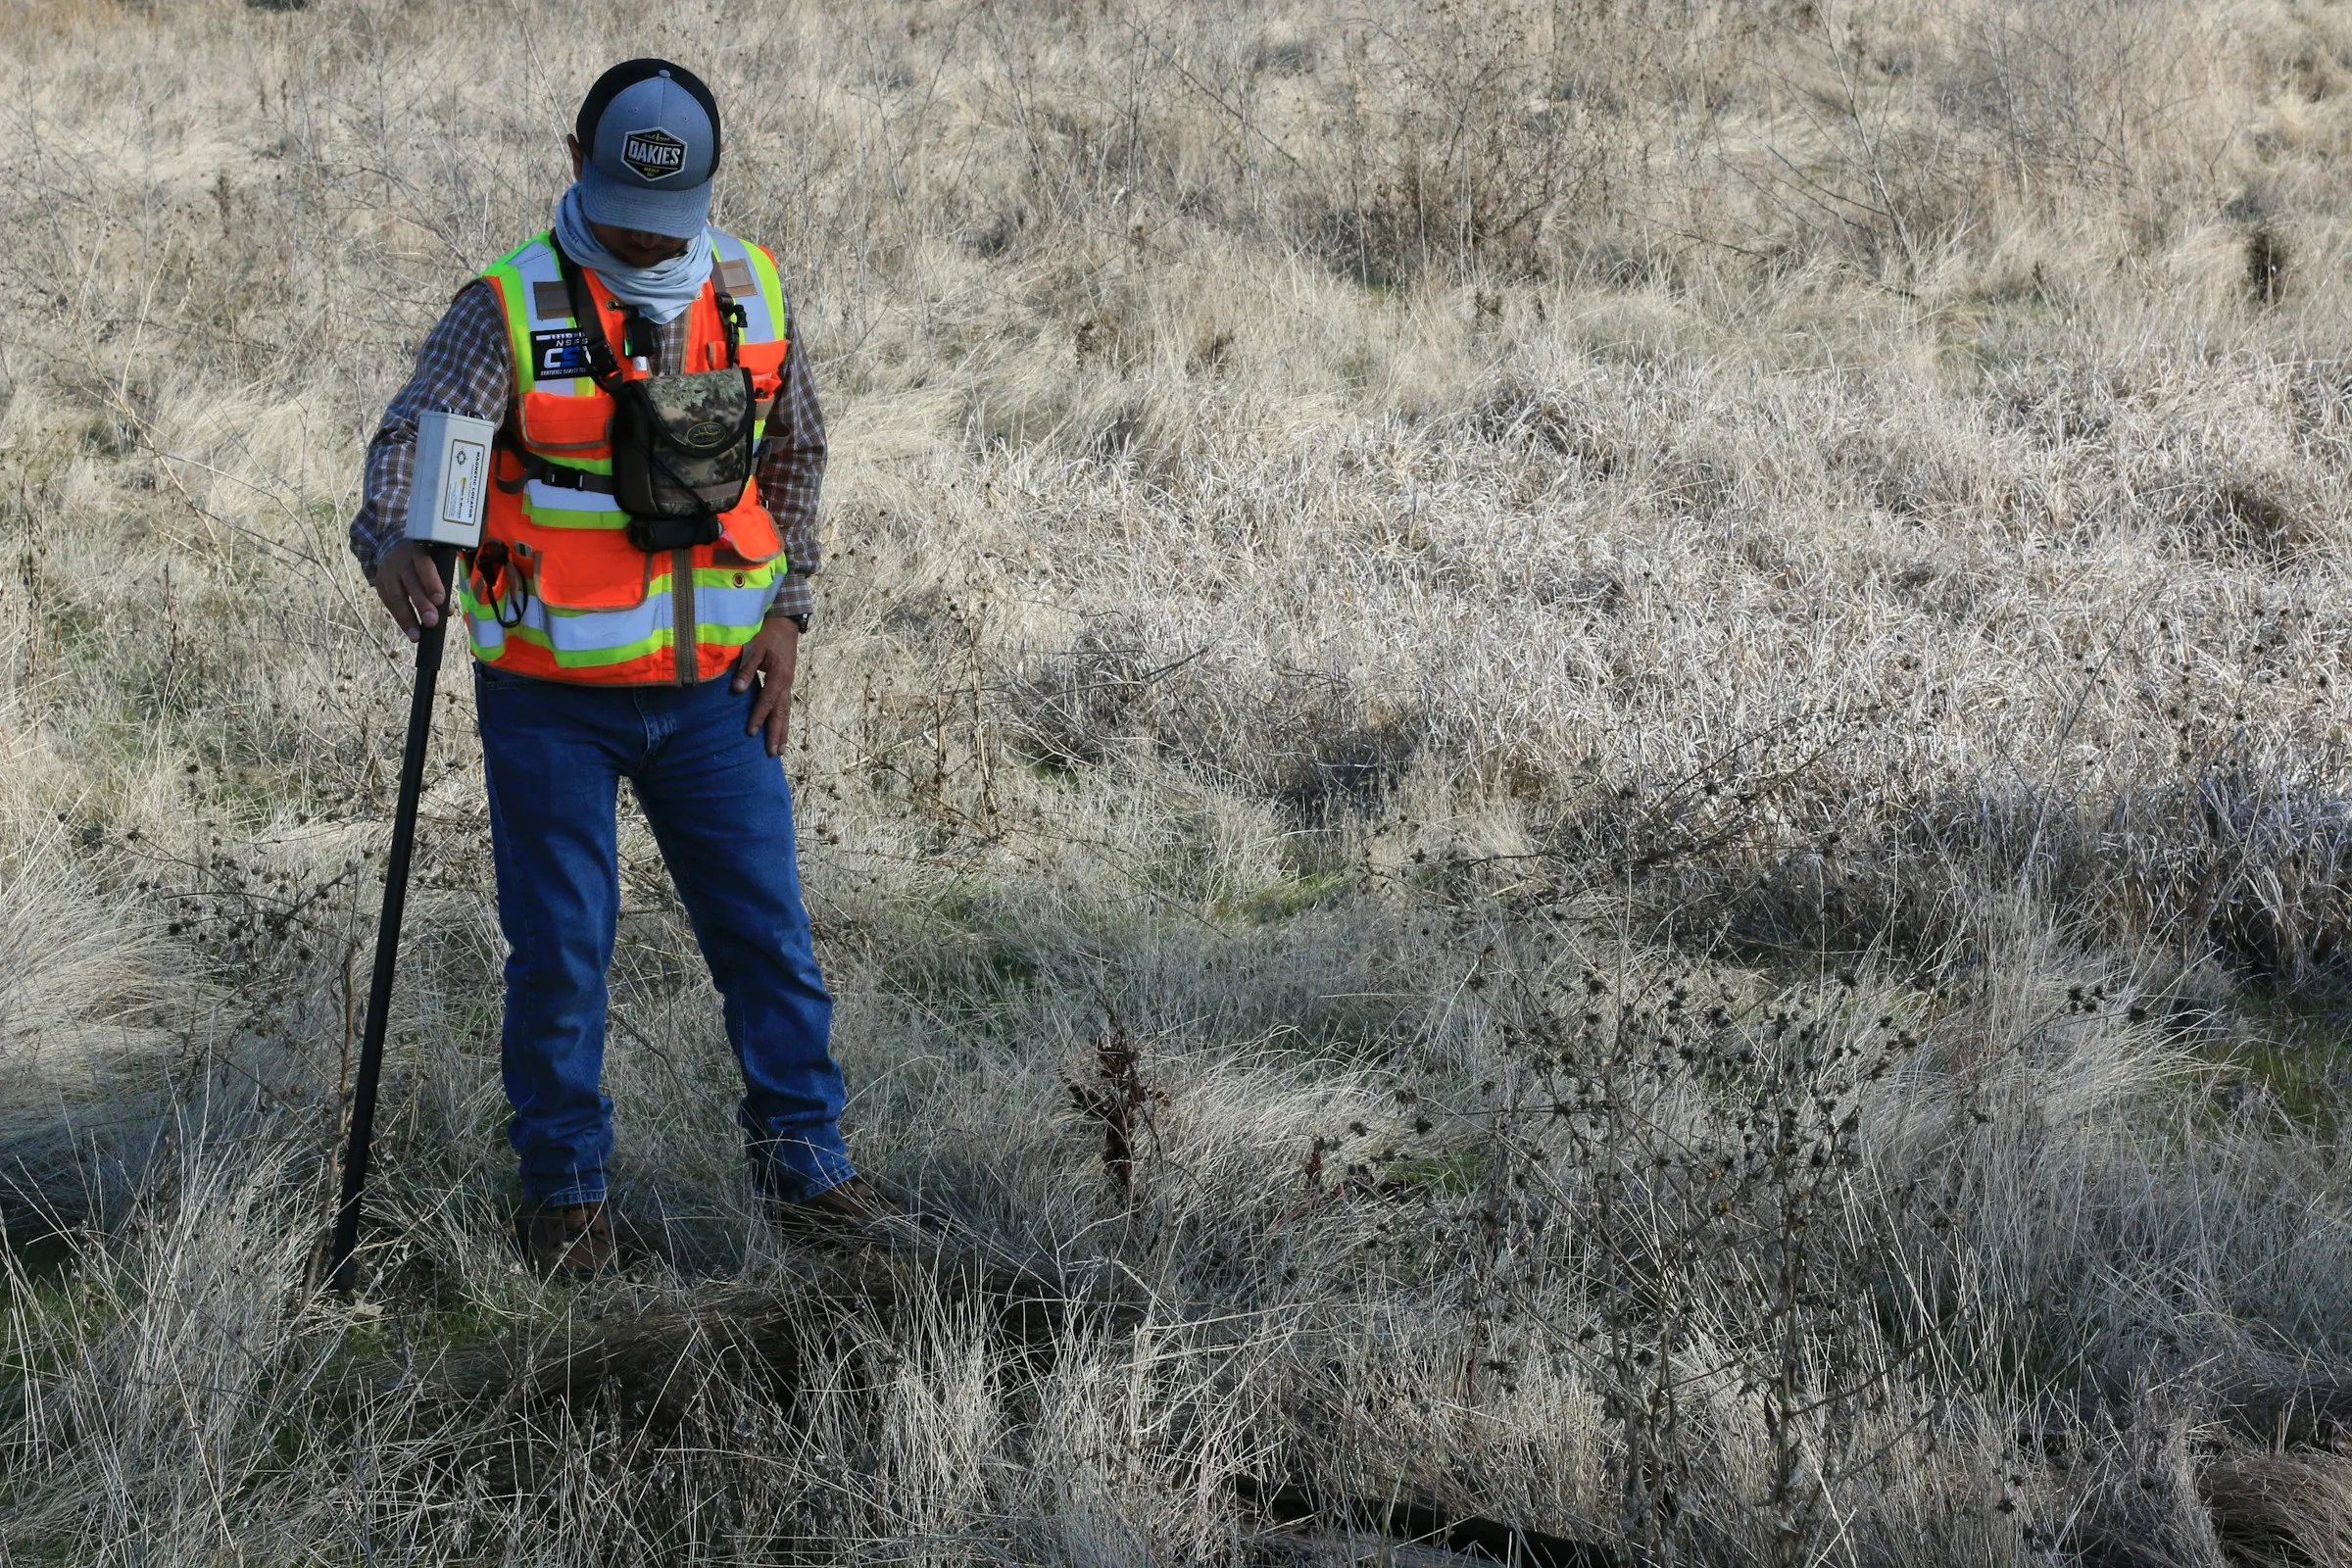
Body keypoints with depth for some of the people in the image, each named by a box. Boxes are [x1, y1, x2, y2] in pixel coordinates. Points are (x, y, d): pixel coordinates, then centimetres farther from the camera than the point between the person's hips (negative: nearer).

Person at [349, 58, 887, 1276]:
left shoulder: (751, 294, 2)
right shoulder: (511, 308, -11)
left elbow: (793, 453, 16)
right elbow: (418, 434, -24)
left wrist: (783, 608, 7)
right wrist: (394, 540, -45)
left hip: (711, 687, 3)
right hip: (554, 699, -3)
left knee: (764, 925, 8)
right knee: (560, 947, 4)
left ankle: (802, 1155, 23)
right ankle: (564, 1187, 19)